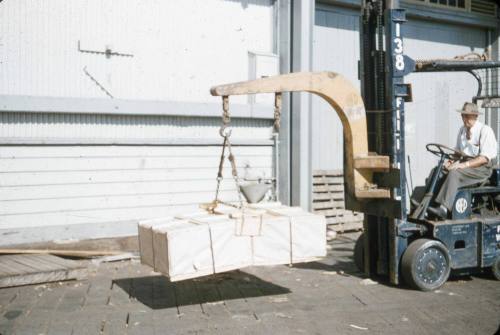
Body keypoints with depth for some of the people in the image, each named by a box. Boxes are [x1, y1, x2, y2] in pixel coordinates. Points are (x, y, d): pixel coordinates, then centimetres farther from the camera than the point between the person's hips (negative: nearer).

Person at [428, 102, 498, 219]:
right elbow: (457, 150, 19)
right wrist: (451, 161, -3)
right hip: (464, 164, 7)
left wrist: (464, 165, -27)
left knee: (454, 172, -34)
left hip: (481, 167, -7)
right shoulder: (462, 130, 12)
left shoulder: (485, 130, -10)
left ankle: (444, 209, -38)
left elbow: (485, 158, -17)